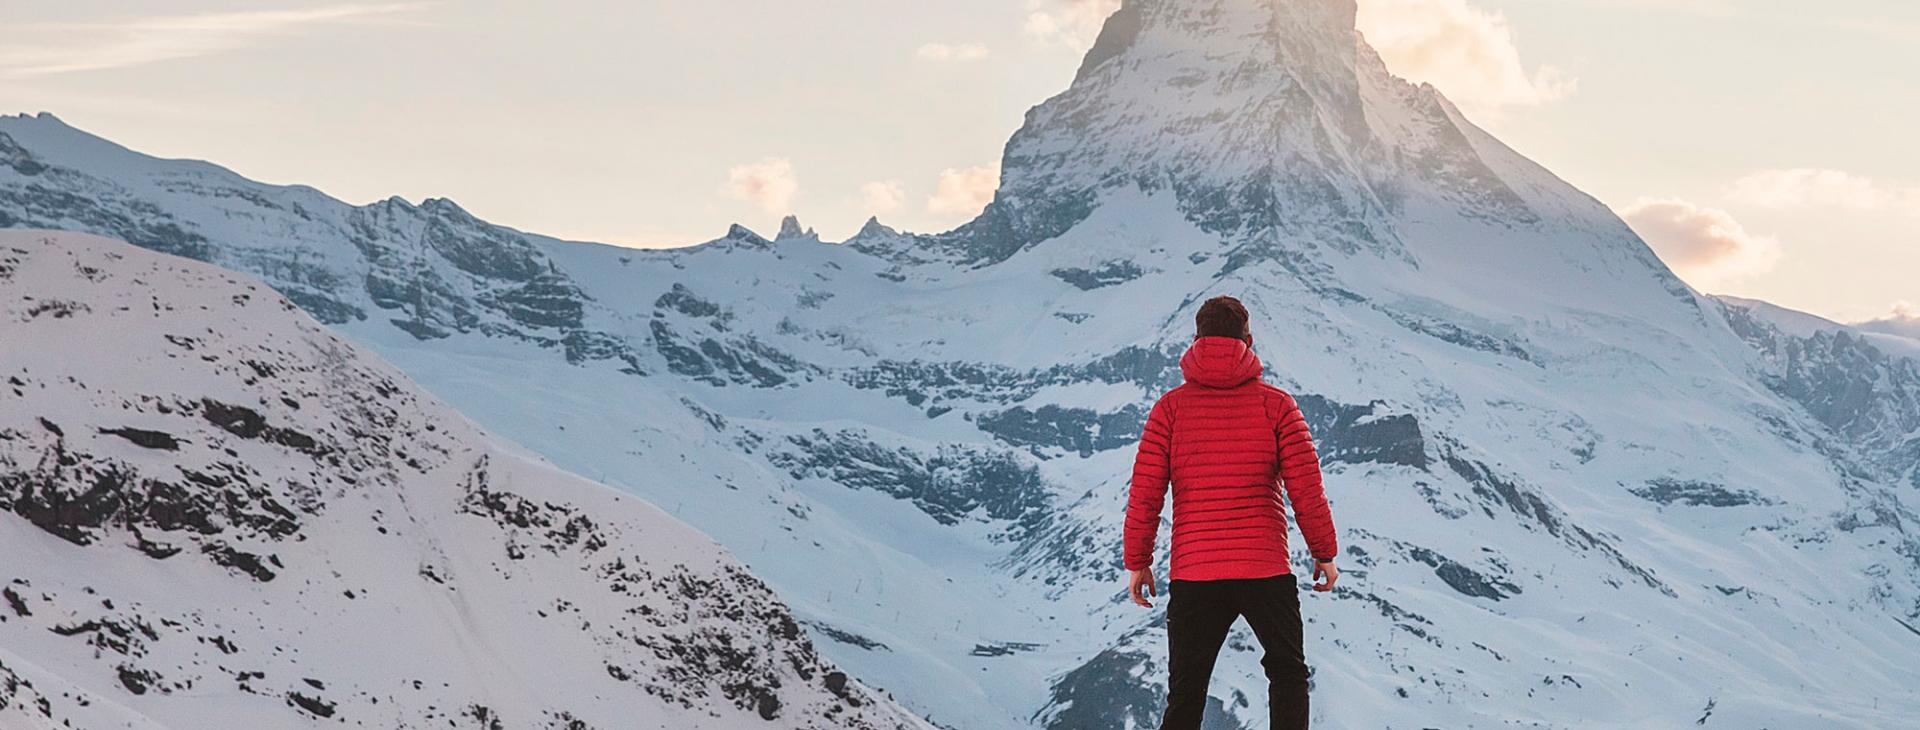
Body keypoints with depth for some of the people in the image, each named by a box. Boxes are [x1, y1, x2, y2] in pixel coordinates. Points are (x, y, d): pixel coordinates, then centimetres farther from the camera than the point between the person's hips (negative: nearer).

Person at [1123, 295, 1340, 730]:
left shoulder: (1171, 407, 2)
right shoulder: (1276, 404, 0)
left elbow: (1144, 493, -1)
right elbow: (1306, 487, -2)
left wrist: (1137, 562, 7)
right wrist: (1325, 554, 9)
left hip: (1193, 575, 1)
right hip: (1267, 570, -1)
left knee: (1185, 693, 7)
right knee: (1288, 674, 17)